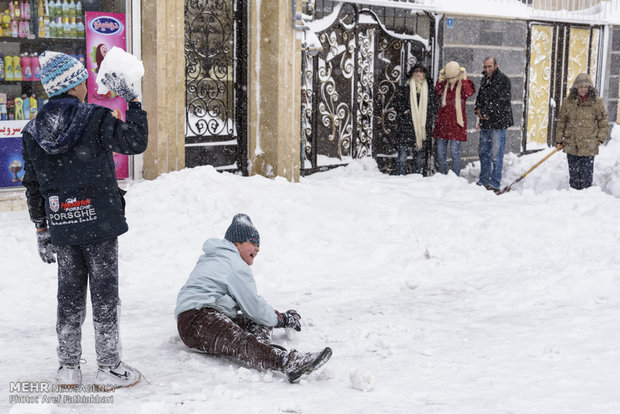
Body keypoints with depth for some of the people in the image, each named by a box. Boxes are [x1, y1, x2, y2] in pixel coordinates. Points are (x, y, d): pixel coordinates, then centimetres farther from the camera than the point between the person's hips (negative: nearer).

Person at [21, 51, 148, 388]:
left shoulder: (32, 131, 4)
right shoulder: (96, 119, -12)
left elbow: (32, 187, 8)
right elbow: (136, 142, -8)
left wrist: (42, 229, 15)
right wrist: (132, 100, -3)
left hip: (62, 228, 4)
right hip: (99, 224, -4)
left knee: (69, 294, 14)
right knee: (104, 294, 5)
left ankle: (68, 367, 22)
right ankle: (109, 367, 12)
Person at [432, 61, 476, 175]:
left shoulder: (464, 83, -1)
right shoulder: (444, 83, 9)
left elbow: (468, 93, -20)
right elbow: (437, 95, -3)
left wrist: (464, 79, -16)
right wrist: (440, 80, -6)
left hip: (456, 120, -4)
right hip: (443, 120, 4)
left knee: (455, 151, -7)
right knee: (440, 151, 8)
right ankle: (443, 175, 19)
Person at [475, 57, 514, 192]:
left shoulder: (503, 80, -8)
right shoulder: (484, 80, 16)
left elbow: (501, 100, -16)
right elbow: (480, 96, 20)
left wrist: (485, 112, -14)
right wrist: (478, 110, 0)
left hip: (498, 122, -8)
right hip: (485, 122, 8)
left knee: (496, 155, -5)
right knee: (483, 153, 13)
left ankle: (495, 184, 0)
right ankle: (483, 181, 24)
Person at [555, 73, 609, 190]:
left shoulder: (596, 102, -1)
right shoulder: (568, 102, 4)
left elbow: (603, 122, 6)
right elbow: (561, 122, 10)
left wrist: (600, 138, -1)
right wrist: (559, 140, 8)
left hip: (588, 148, -2)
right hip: (571, 145, 2)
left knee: (586, 175, -1)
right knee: (573, 175, 10)